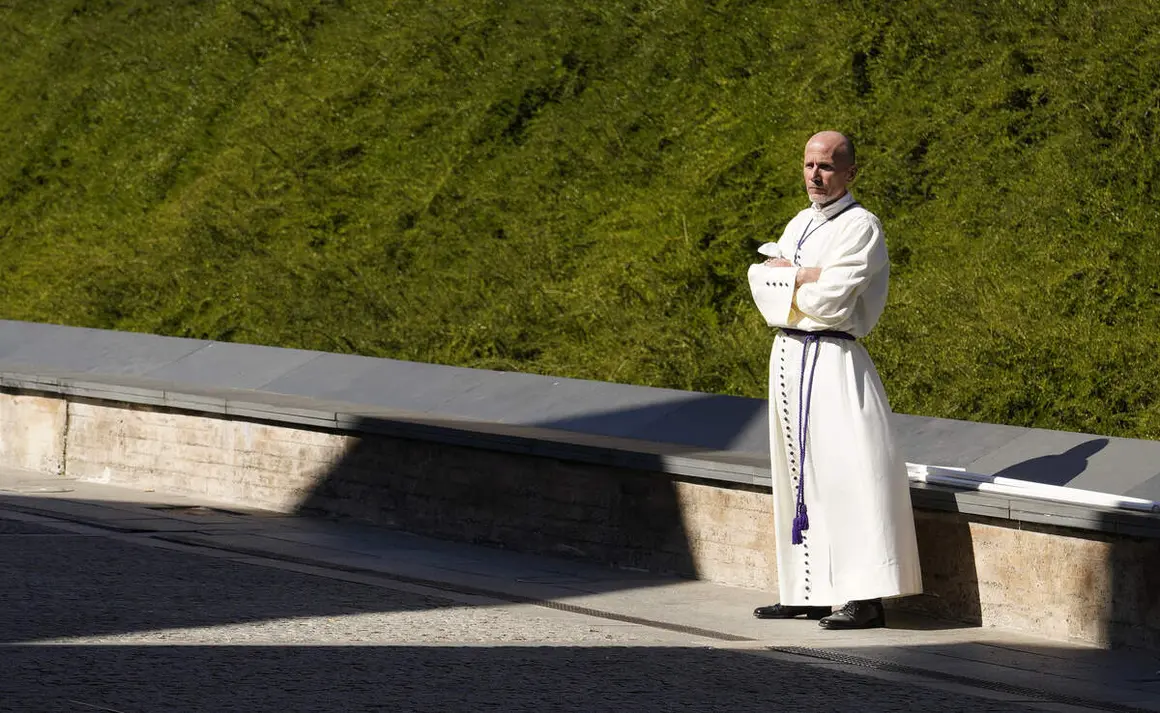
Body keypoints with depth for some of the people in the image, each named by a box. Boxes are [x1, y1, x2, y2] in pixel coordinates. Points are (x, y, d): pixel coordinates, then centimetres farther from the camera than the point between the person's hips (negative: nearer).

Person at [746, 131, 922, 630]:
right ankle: (810, 593, 17)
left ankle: (865, 599, -12)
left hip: (833, 362, -8)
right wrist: (806, 276, -12)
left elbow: (831, 300, -18)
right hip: (788, 356, 8)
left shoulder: (860, 227, -8)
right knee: (799, 477, 11)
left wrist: (784, 273, -3)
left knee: (846, 475, -11)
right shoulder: (800, 225, 16)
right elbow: (760, 280, 4)